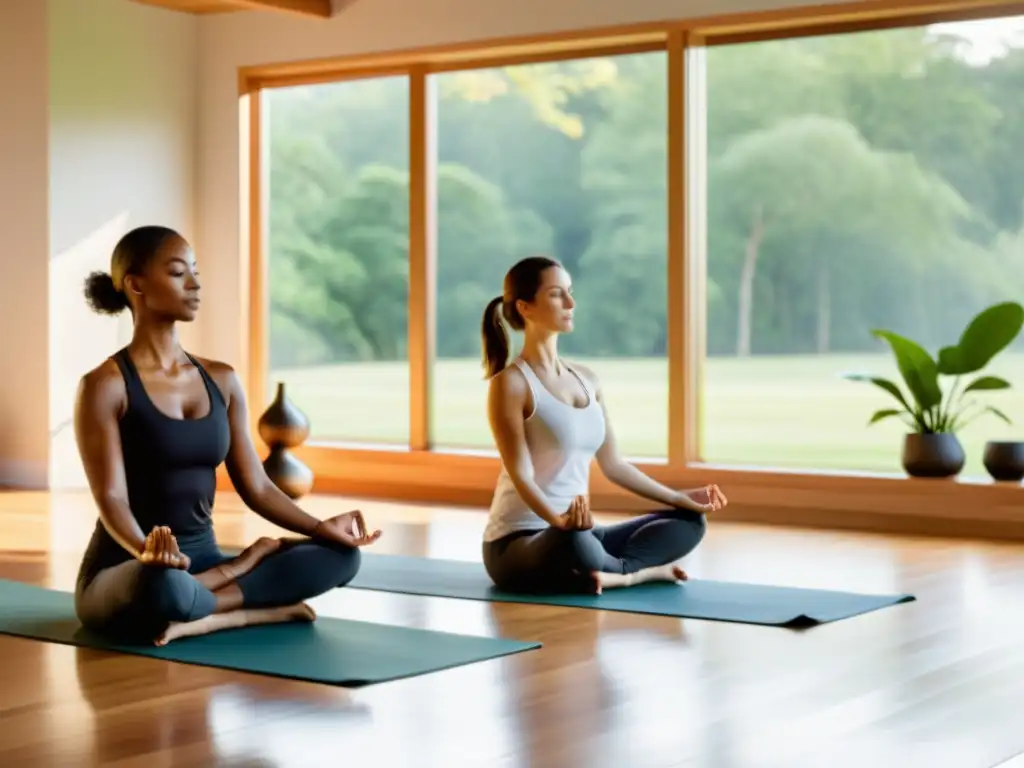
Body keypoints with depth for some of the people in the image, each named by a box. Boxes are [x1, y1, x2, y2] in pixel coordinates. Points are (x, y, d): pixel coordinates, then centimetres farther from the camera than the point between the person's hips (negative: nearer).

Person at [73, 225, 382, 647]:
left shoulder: (221, 380, 10)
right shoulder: (105, 386, -9)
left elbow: (256, 486, 9)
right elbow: (111, 498, -18)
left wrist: (321, 527, -7)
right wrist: (147, 550, -39)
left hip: (204, 561, 7)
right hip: (126, 571, -6)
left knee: (340, 554, -13)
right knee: (162, 583, -43)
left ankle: (202, 617, -18)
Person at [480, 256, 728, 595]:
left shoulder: (586, 379, 11)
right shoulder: (510, 383, -12)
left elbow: (612, 463, 15)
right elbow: (520, 475, -20)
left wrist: (678, 498, 12)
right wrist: (559, 520, -38)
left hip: (576, 534, 8)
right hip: (518, 544, -8)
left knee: (689, 521, 0)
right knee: (574, 543, -42)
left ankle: (618, 573, -22)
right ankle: (641, 570, -15)